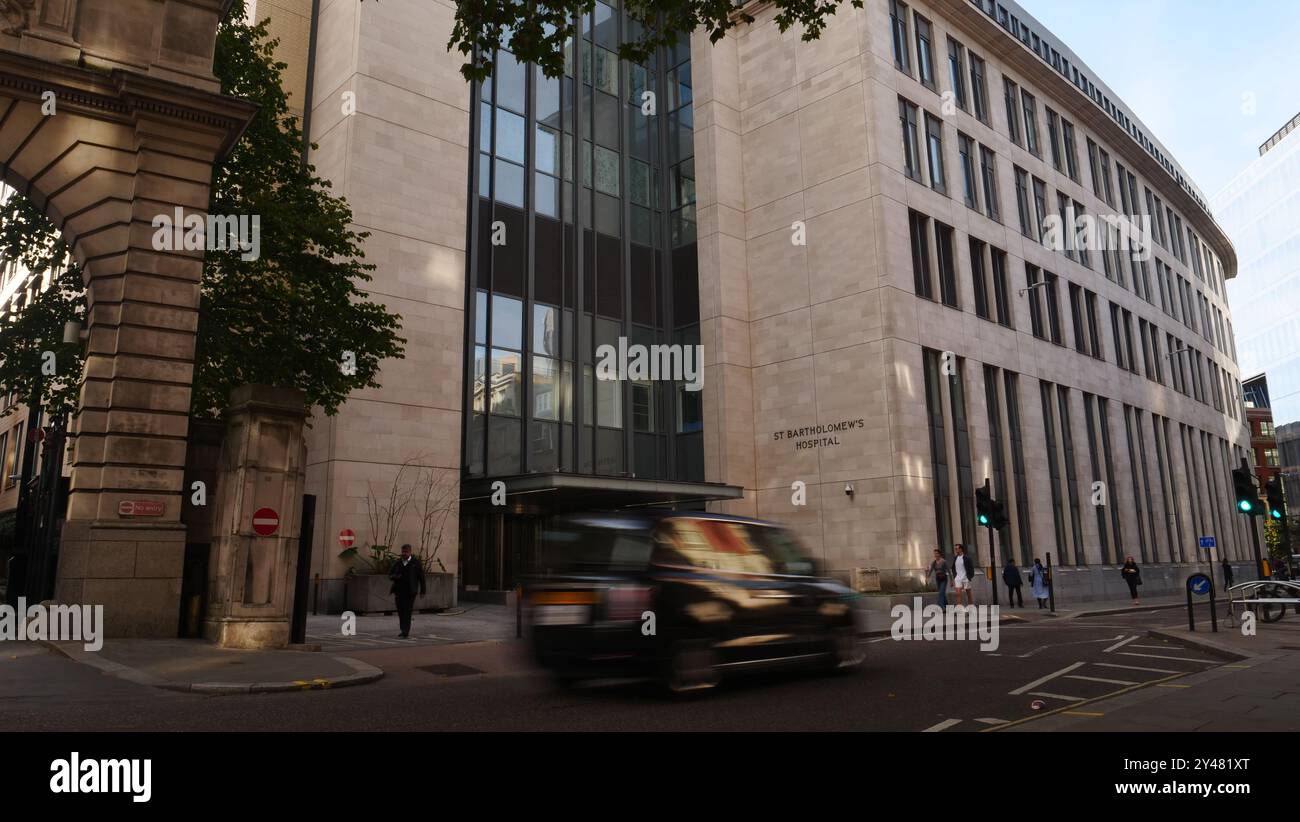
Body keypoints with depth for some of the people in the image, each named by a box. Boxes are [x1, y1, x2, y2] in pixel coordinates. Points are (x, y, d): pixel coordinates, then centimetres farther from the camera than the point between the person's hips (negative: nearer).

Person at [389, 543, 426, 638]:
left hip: (410, 592, -4)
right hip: (399, 591, 4)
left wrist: (422, 591, 3)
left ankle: (406, 632, -10)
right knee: (400, 611, 6)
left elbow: (421, 577, 3)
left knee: (407, 611, -10)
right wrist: (395, 577, -11)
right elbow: (390, 575, 14)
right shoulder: (397, 563, 11)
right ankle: (403, 630, 19)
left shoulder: (415, 563, 0)